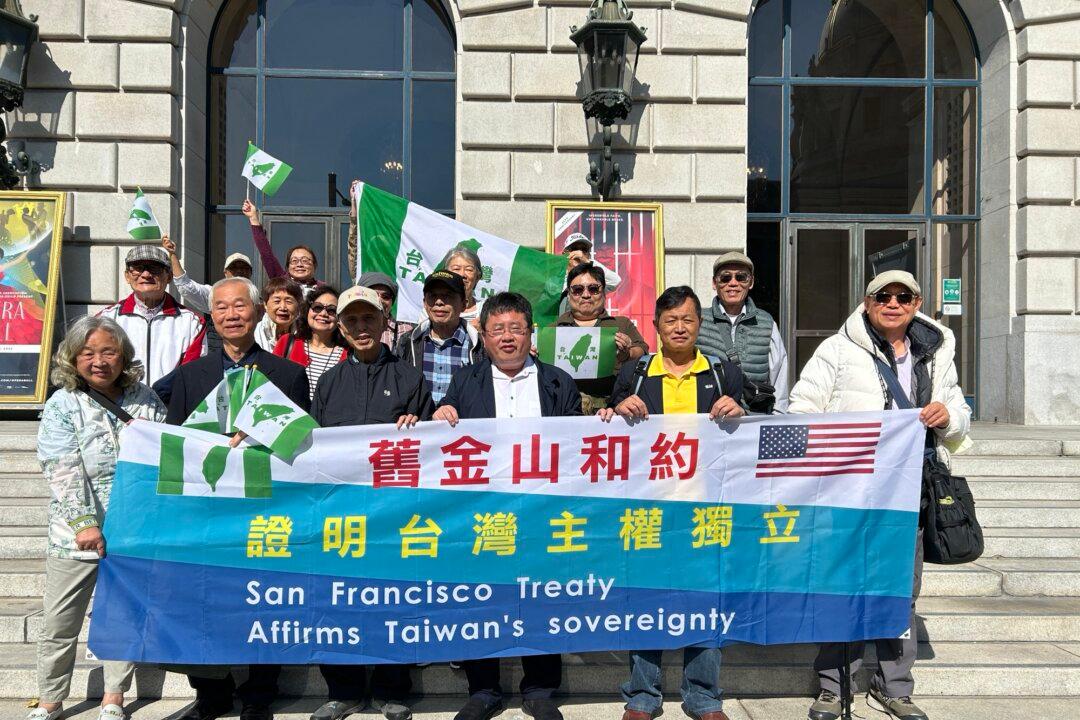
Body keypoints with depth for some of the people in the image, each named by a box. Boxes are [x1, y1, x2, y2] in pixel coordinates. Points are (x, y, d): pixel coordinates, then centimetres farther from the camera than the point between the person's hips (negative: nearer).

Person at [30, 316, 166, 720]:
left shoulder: (145, 400, 3)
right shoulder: (62, 406, -5)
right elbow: (63, 472, -14)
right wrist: (84, 524, -24)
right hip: (78, 536, -2)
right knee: (60, 624, 7)